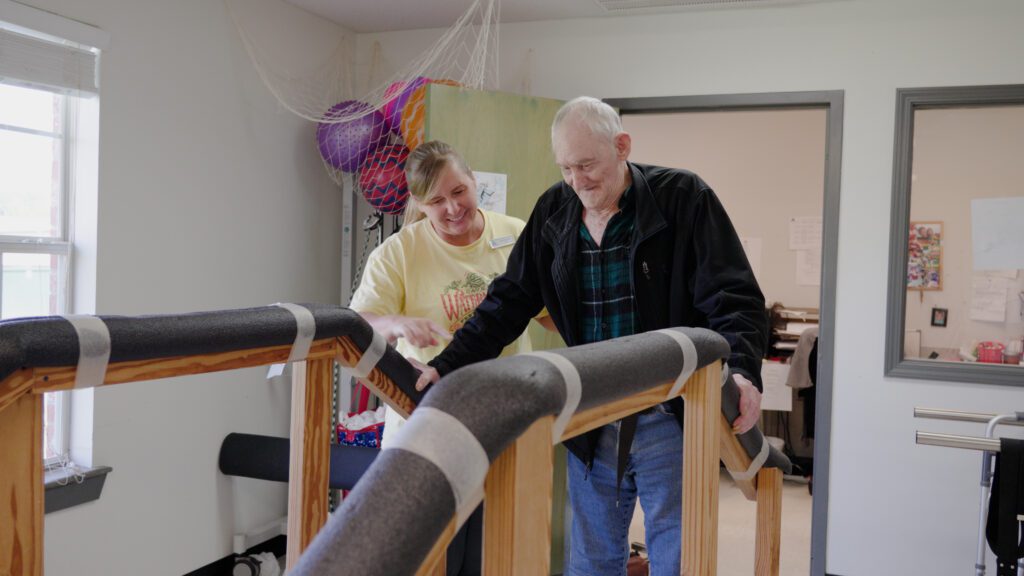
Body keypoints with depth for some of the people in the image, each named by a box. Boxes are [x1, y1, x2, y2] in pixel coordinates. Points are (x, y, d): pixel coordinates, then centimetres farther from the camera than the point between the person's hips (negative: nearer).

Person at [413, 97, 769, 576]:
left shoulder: (683, 197, -8)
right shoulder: (554, 211, 5)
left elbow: (734, 299, -11)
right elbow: (508, 303, 7)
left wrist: (742, 370, -29)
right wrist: (446, 366, -2)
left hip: (669, 418, -4)